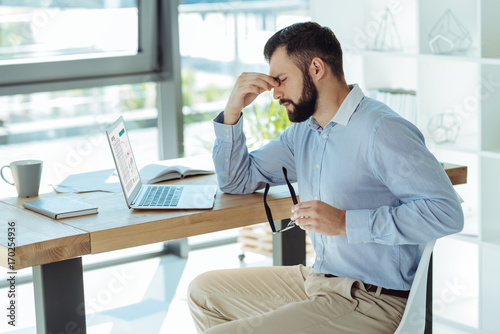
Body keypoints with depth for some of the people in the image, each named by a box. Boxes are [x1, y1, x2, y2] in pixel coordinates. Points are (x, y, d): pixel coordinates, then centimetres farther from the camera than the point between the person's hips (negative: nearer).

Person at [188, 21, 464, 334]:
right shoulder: (303, 132, 11)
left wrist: (346, 222, -26)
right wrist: (233, 111, 4)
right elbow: (237, 180, 19)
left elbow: (447, 212, -25)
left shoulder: (382, 130, -18)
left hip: (372, 301, -9)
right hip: (317, 281, 9)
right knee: (204, 290, 17)